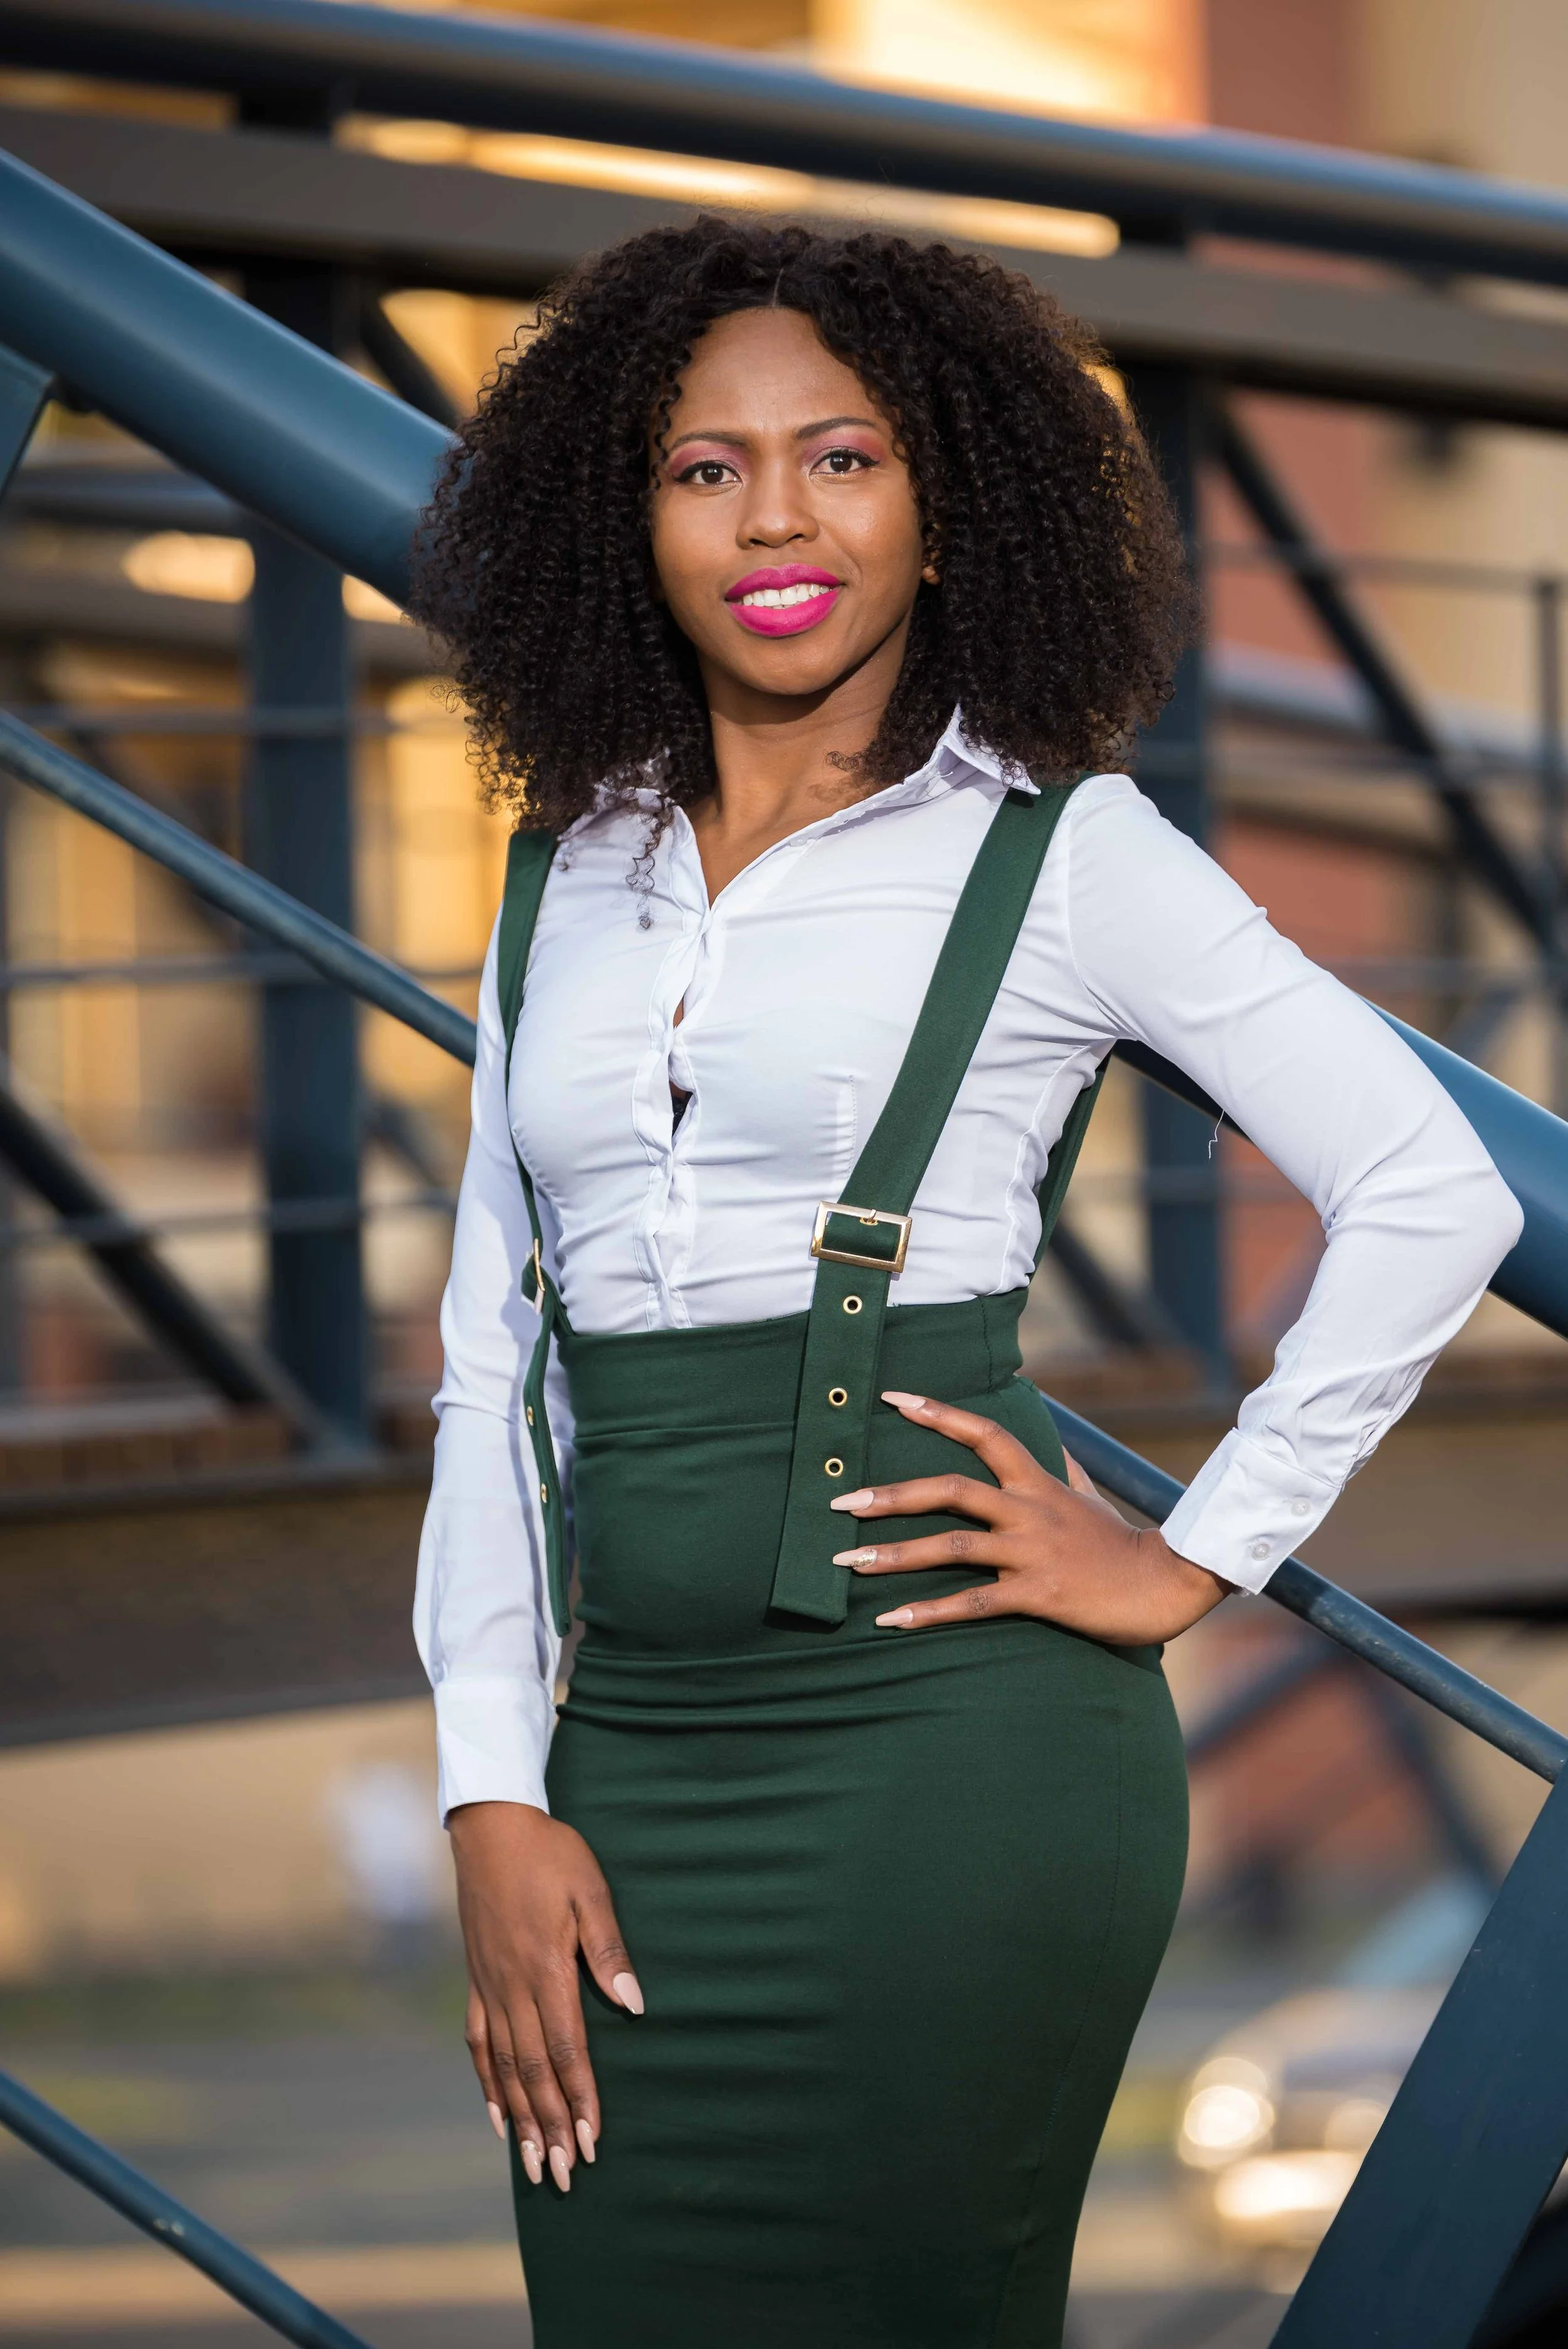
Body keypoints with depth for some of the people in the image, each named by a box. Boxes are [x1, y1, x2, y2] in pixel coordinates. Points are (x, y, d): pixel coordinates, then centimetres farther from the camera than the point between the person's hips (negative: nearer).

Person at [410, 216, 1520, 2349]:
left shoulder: (1057, 853, 0)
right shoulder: (567, 878, 13)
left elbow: (1435, 1195, -2)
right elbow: (493, 1361, 11)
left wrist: (1197, 1564, -4)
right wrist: (495, 1806, 2)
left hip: (941, 1741, -4)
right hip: (633, 1752, 4)